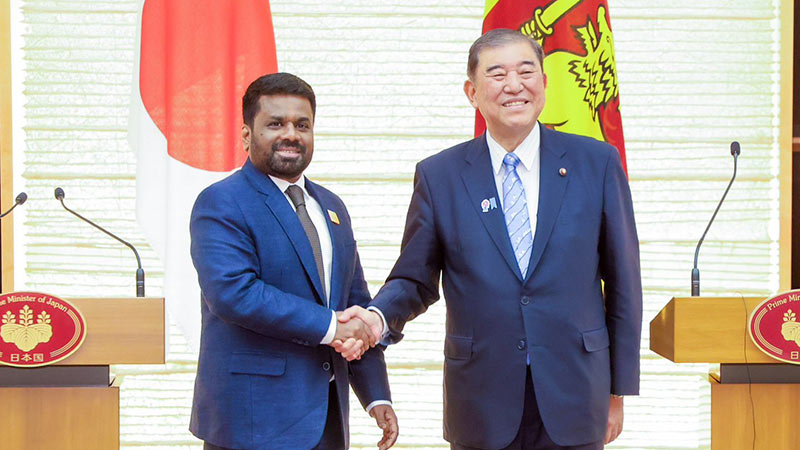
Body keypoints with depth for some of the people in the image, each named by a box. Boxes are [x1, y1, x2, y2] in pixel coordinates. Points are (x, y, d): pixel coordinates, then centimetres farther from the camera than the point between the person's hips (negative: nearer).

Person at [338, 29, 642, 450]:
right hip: (482, 409, 0)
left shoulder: (596, 162, 1)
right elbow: (416, 279, 6)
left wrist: (619, 389, 4)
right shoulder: (438, 176, 1)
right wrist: (380, 315, -17)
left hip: (573, 401, 0)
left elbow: (622, 282, 3)